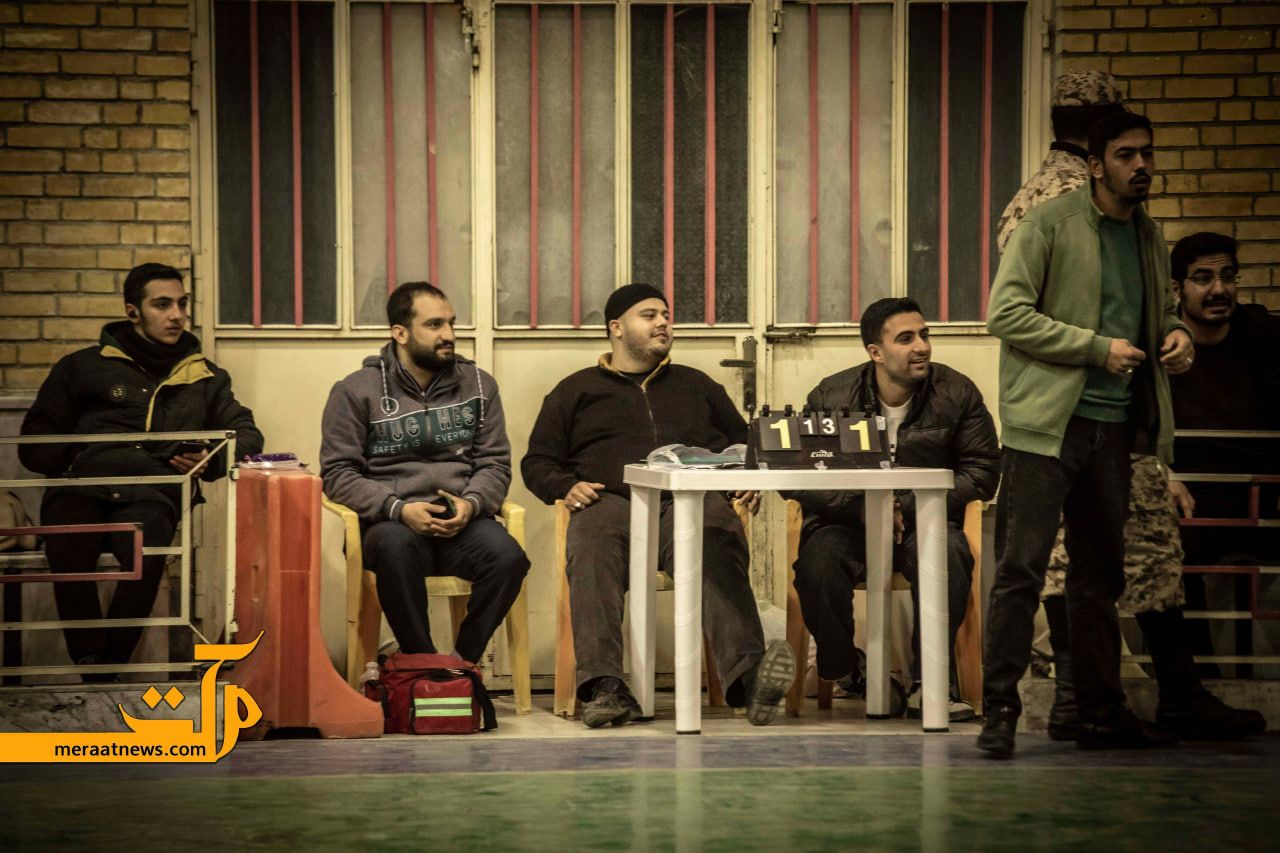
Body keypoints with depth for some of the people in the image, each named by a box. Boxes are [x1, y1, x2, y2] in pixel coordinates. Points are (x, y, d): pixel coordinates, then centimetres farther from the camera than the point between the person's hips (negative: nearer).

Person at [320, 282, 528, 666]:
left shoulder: (478, 385, 14)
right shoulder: (356, 392, 5)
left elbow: (495, 462, 13)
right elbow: (337, 473, 0)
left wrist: (471, 503, -10)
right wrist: (398, 509, -16)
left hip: (461, 522, 3)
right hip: (390, 522, -2)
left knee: (508, 557, -30)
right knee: (397, 547, -39)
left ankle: (462, 664, -16)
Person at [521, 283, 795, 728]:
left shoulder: (696, 385, 33)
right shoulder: (576, 390, 27)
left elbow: (744, 444, 34)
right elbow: (537, 462, 22)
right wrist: (566, 487, 0)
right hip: (610, 500, -1)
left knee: (717, 547, -37)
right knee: (592, 548, -39)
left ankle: (748, 677, -58)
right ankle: (603, 687, -51)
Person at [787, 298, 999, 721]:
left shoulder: (957, 393, 2)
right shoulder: (831, 397, 1)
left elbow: (982, 471, -2)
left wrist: (911, 506, -15)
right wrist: (862, 506, -19)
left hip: (925, 523, 0)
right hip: (847, 524, 0)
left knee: (948, 554, -36)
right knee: (819, 559, -33)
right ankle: (844, 670, -7)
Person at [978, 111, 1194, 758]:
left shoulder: (1148, 237, 15)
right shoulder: (1049, 224, -5)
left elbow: (1160, 311, 31)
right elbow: (1005, 314, -11)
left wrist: (1175, 333, 6)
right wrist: (1098, 347, -14)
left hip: (1113, 427, 7)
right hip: (1048, 422, -7)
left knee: (1100, 577, 12)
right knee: (1021, 569, -8)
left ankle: (1102, 715, 18)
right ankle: (1000, 711, -4)